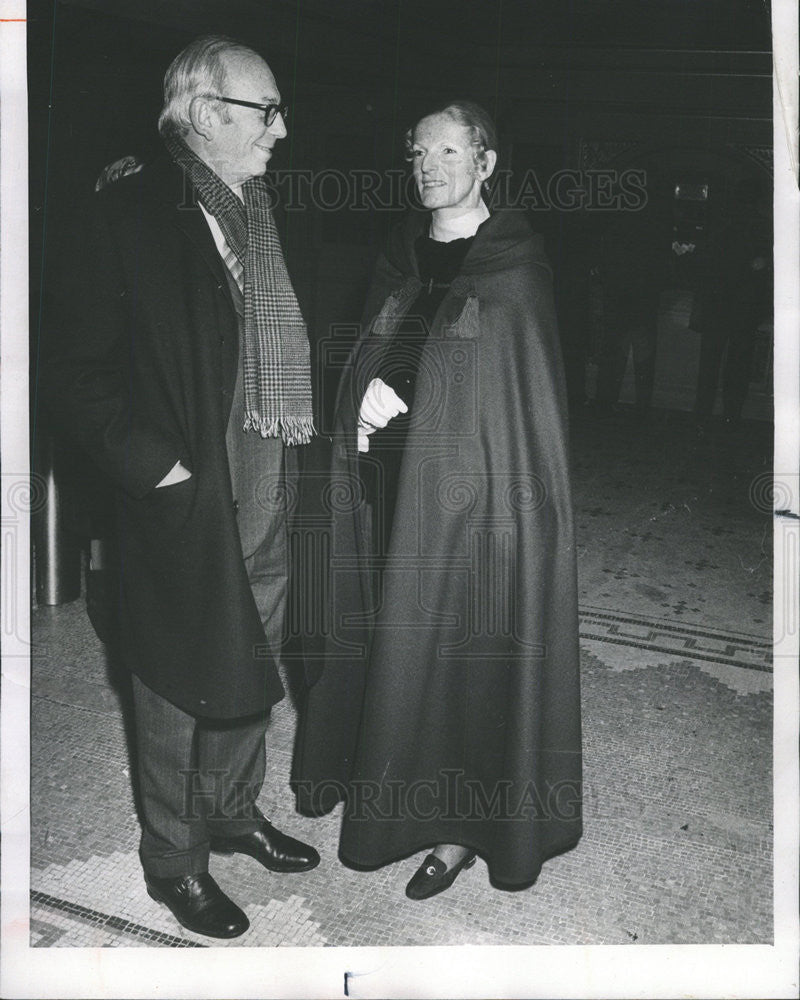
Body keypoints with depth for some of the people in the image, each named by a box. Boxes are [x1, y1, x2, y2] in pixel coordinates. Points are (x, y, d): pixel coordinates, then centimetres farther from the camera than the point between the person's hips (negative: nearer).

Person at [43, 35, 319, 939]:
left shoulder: (267, 211, 10)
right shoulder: (129, 215, -11)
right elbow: (75, 371, -12)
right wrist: (152, 463, -17)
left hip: (269, 492, 7)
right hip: (186, 500, -6)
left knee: (248, 667, 19)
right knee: (180, 686, 8)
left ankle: (233, 811, 41)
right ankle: (173, 859, 28)